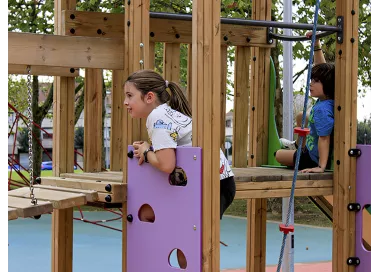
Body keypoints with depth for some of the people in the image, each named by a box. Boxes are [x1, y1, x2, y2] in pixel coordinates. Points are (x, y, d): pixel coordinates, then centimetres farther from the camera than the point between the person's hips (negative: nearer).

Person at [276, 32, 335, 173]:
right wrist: (316, 45, -6)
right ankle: (298, 145, 51)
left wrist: (321, 167, -37)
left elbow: (324, 138, -37)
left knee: (279, 155, 16)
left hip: (314, 160, -8)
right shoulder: (326, 98, -10)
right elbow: (321, 68, 0)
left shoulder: (322, 110, -35)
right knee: (300, 116, 30)